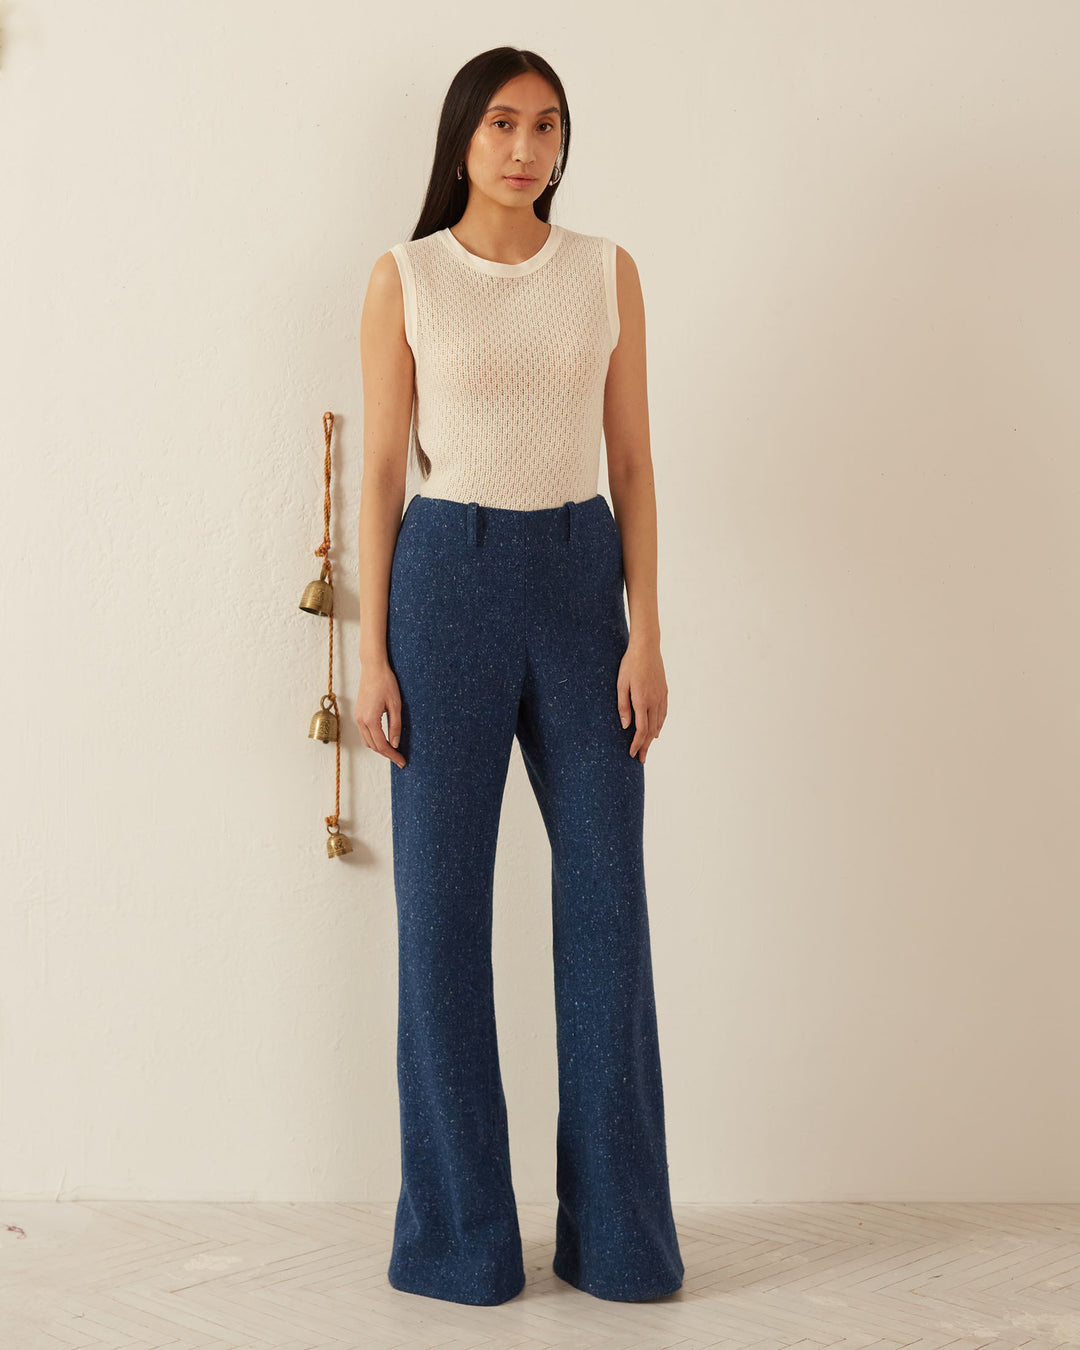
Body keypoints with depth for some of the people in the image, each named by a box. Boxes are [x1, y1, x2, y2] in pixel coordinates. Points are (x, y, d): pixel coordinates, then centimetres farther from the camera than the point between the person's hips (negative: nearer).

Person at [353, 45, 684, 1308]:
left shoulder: (607, 271, 8)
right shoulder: (404, 278, 3)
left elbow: (632, 459, 6)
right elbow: (382, 469, 1)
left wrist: (646, 633, -3)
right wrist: (373, 654, -5)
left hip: (580, 576, 2)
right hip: (447, 577, -2)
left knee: (607, 894, 1)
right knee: (442, 902, 1)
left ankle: (617, 1227, 14)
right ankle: (459, 1234, 14)